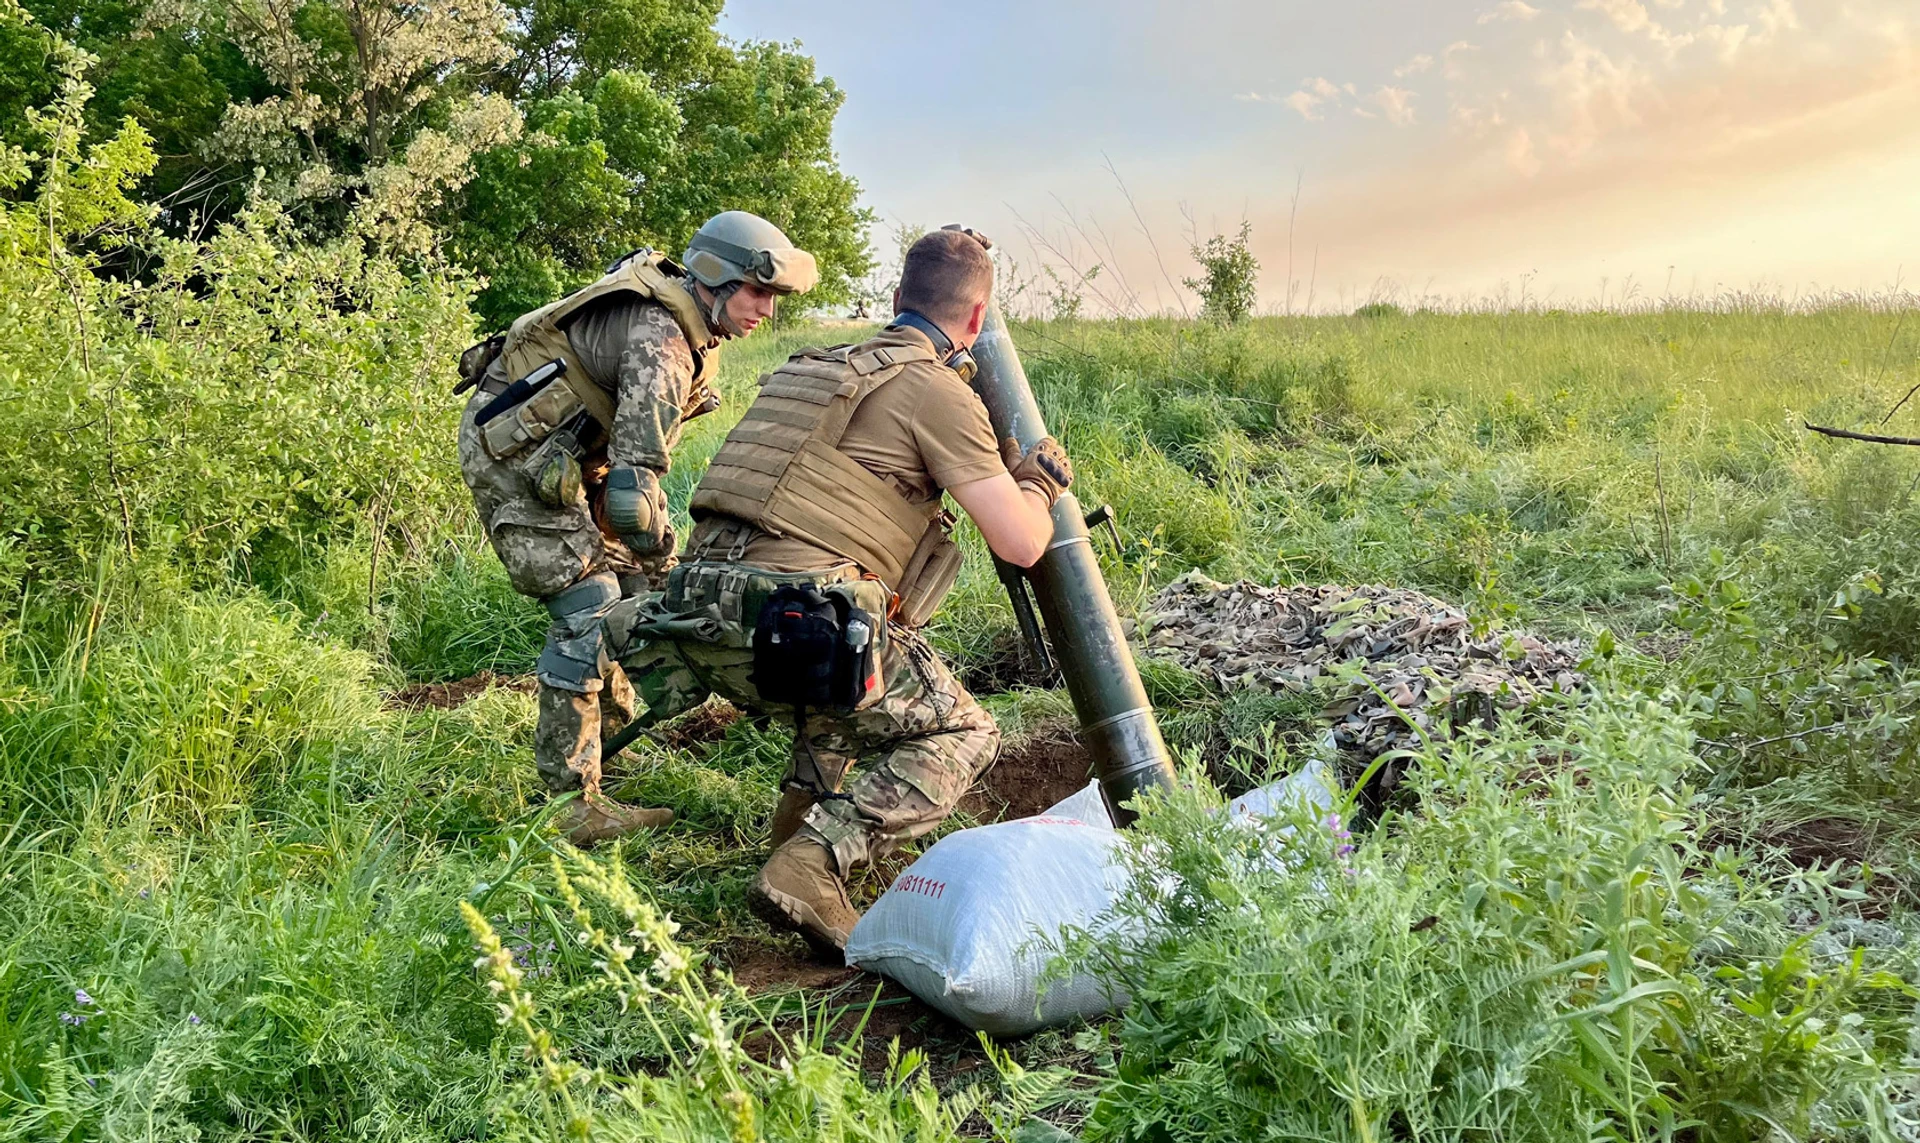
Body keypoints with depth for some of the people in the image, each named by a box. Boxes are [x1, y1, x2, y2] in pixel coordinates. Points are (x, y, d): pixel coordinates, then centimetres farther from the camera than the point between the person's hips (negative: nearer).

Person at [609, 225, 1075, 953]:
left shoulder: (825, 368, 24)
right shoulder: (935, 390, 0)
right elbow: (1021, 544, -3)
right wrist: (1038, 482, 19)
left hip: (696, 613, 8)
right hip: (786, 618, -8)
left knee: (852, 653, 36)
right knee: (962, 736, 8)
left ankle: (807, 808, 24)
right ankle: (811, 865, -10)